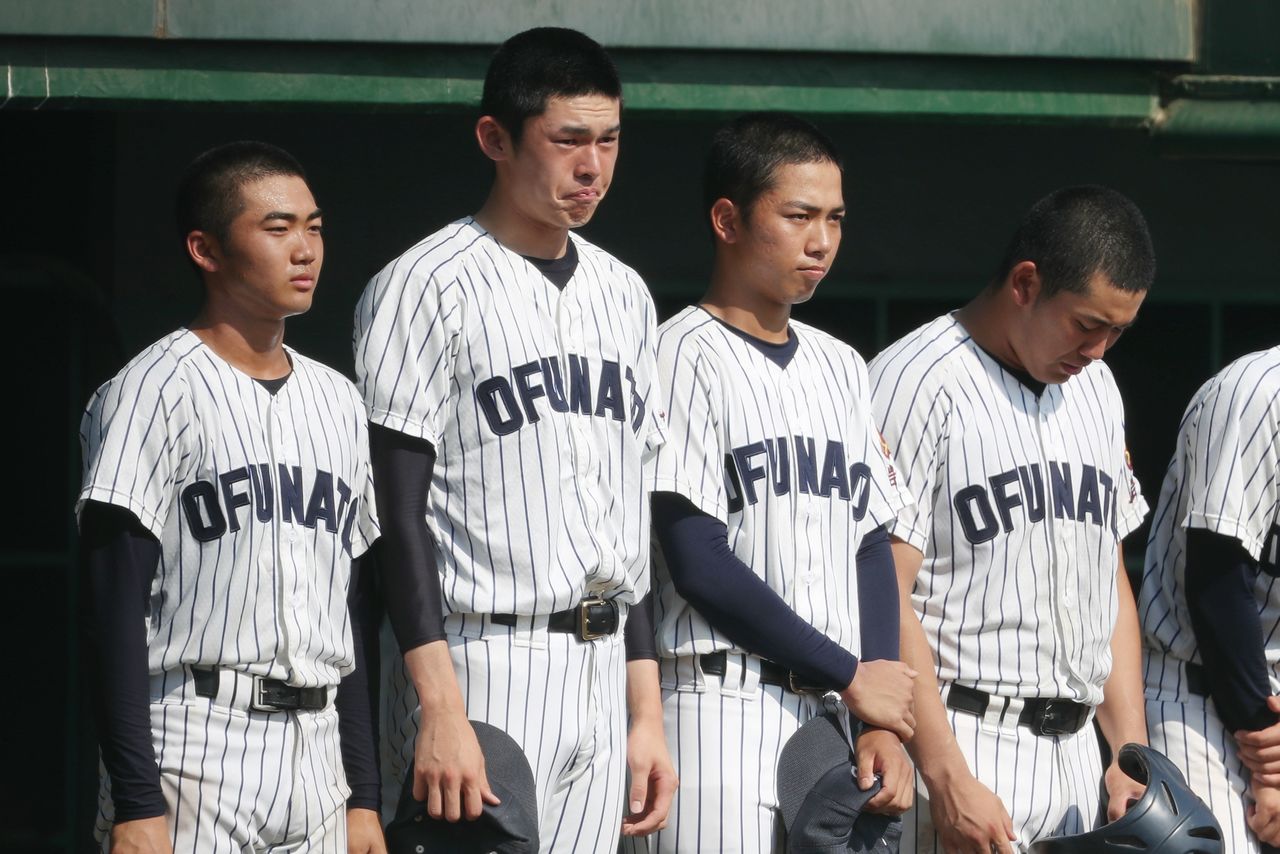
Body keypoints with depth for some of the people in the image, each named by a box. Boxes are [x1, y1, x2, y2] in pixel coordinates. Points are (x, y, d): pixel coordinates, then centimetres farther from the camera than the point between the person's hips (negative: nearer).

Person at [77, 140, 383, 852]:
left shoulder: (339, 404, 16)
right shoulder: (152, 393, -5)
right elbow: (116, 613, -10)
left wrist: (364, 793, 14)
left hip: (317, 759, 7)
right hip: (192, 753, -7)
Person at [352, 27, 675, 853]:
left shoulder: (624, 295, 15)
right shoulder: (427, 289, -7)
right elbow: (399, 517, -12)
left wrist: (647, 711, 13)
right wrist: (440, 711, -20)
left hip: (602, 673, 7)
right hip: (485, 668, -7)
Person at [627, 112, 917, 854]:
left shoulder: (841, 369, 18)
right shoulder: (687, 356, -4)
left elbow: (872, 551, 14)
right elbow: (700, 566, -10)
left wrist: (882, 723, 0)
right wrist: (851, 677, -6)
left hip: (837, 712, 6)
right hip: (722, 710, -6)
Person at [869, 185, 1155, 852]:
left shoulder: (1096, 387, 18)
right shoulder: (917, 382, -8)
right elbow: (884, 597, -13)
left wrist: (1132, 755, 13)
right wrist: (949, 781, -19)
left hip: (1075, 753, 7)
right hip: (960, 744, -7)